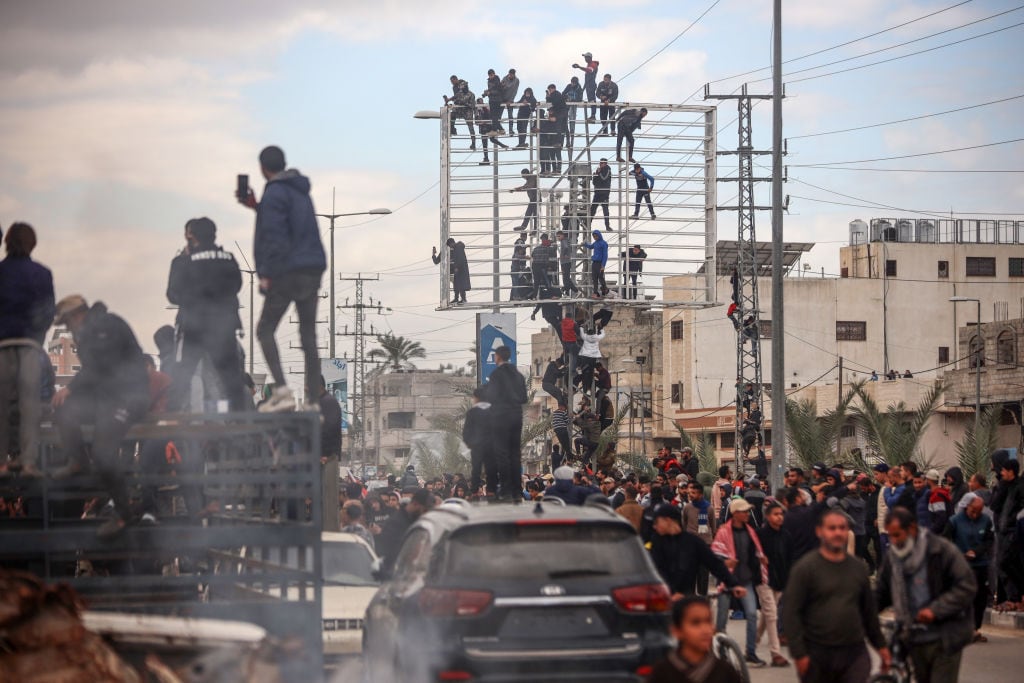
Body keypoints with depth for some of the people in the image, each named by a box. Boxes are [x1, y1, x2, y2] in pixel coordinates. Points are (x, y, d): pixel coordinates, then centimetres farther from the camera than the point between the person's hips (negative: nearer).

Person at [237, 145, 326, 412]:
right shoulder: (300, 190, 17)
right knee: (308, 335, 8)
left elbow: (274, 236, -17)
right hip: (313, 269, 8)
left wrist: (266, 273, -15)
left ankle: (282, 390, -19)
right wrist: (257, 207, 28)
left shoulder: (274, 193, -10)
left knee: (264, 330, -2)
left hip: (288, 271, -8)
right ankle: (312, 399, 5)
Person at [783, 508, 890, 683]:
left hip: (854, 652, 3)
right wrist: (799, 653, -15)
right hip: (817, 654, -3)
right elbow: (790, 613, -9)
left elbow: (869, 610, 20)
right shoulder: (805, 568, -4)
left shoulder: (858, 568, 11)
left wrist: (880, 645, 19)